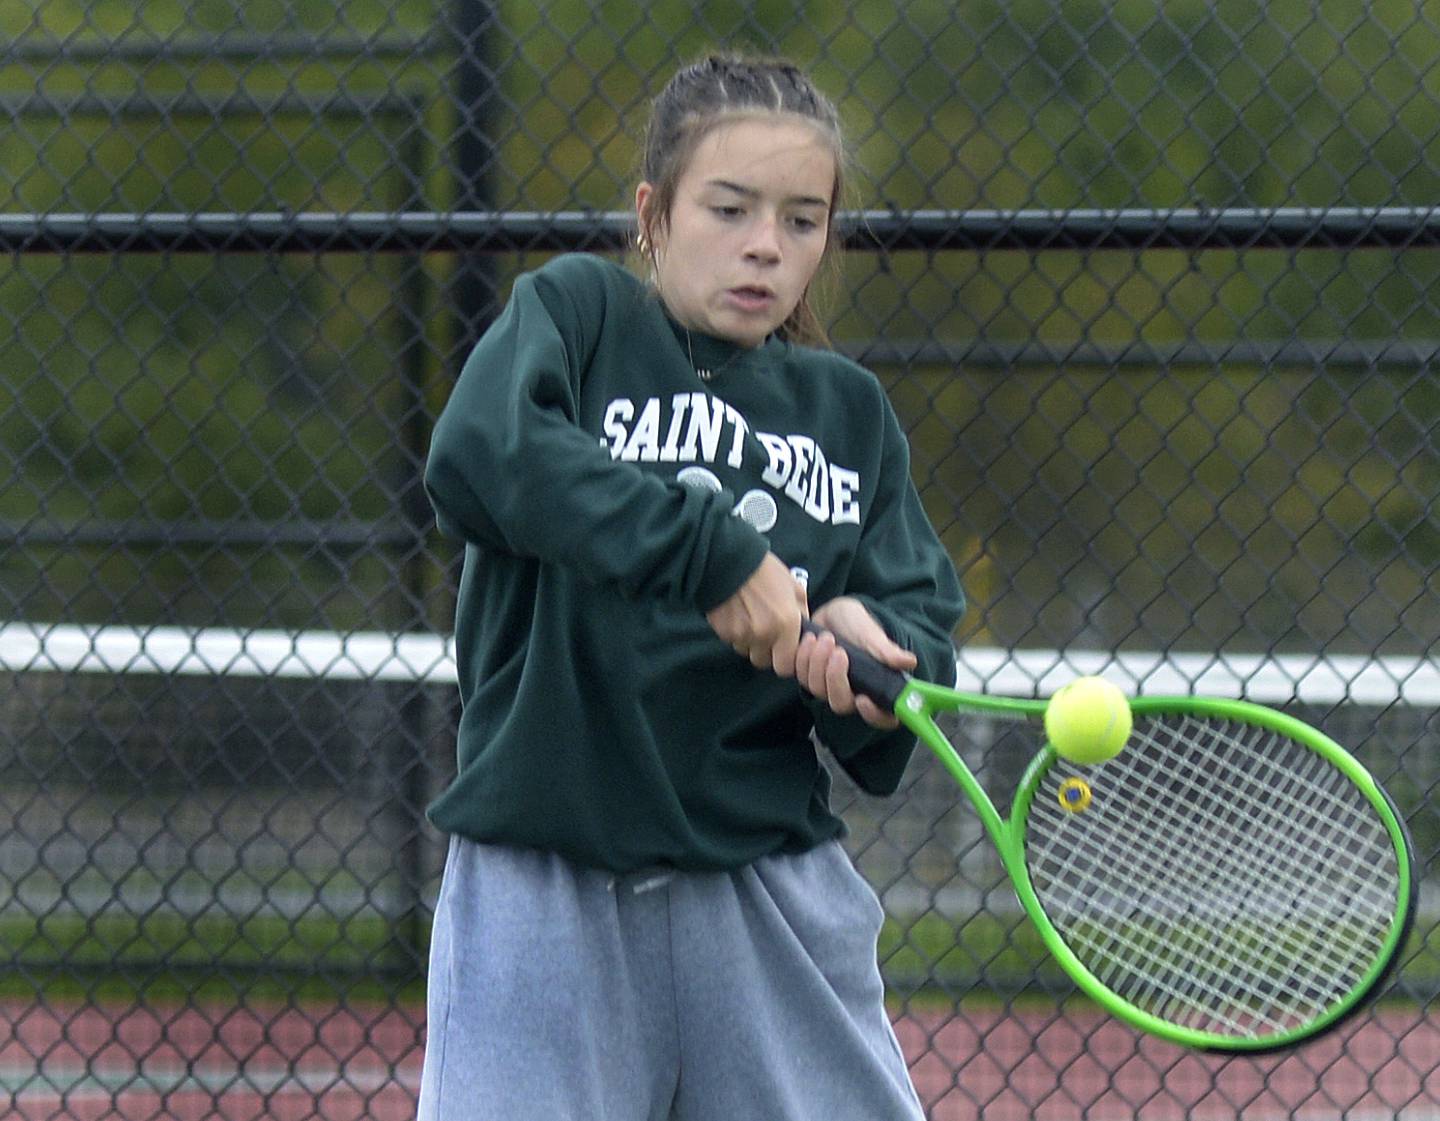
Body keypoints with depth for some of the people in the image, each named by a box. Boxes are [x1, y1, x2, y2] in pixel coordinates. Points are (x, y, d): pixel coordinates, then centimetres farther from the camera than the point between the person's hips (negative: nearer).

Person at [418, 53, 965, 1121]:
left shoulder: (850, 411, 13)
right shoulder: (577, 311, 1)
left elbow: (925, 622, 6)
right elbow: (478, 453, -20)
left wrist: (870, 643, -18)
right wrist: (708, 553, -24)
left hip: (772, 893, 4)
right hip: (545, 891, -3)